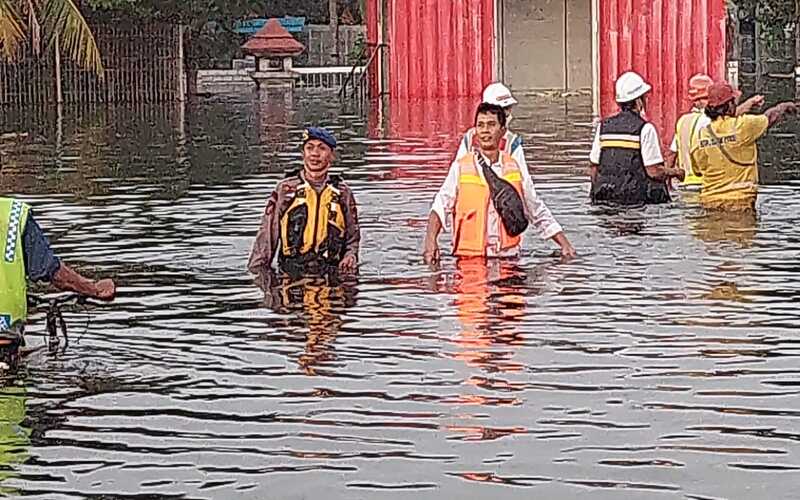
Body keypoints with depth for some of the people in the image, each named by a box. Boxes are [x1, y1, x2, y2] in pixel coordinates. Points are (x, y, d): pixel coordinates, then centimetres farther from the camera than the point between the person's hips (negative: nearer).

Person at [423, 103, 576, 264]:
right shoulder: (460, 168, 6)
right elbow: (440, 208, -1)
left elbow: (539, 214, 20)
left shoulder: (516, 169, 13)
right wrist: (431, 241, -19)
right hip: (468, 257, -2)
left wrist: (565, 244, 14)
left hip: (508, 257, 2)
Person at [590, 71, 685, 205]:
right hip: (637, 199, -5)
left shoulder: (603, 127, 8)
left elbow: (594, 169, 11)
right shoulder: (645, 129, -8)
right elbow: (654, 171, -10)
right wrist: (674, 172, 8)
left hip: (606, 199, 5)